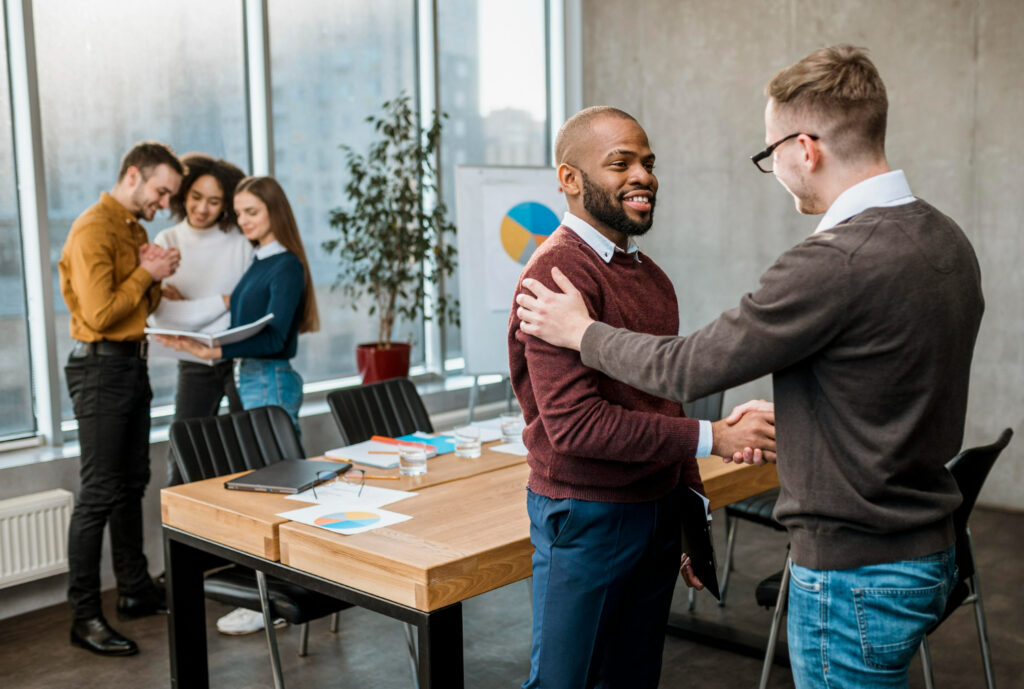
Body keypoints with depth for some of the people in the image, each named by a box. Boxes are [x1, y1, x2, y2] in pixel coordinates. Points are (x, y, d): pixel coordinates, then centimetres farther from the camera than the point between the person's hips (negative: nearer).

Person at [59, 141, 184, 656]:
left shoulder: (136, 230, 16)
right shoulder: (93, 231, -14)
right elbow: (100, 313, -22)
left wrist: (155, 275, 0)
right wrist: (148, 273, -11)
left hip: (133, 364, 10)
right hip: (101, 367, -9)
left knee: (132, 484, 15)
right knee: (99, 492, -8)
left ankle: (136, 591, 26)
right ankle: (84, 617, -1)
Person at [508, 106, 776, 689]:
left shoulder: (650, 275, 11)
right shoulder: (559, 271, -17)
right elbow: (574, 422, -24)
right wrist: (711, 437, -22)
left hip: (657, 510, 8)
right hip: (587, 516, -8)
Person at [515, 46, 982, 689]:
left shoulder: (836, 262, -27)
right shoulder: (948, 240, 3)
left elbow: (687, 369, -18)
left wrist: (580, 331, -3)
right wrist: (783, 415, 19)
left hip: (856, 572, -9)